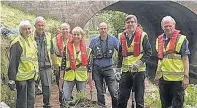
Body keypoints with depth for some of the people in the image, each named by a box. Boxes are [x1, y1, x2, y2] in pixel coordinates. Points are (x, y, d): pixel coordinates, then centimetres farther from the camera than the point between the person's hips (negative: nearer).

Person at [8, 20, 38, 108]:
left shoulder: (31, 40, 10)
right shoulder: (17, 43, -14)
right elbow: (12, 62, -16)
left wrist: (36, 73, 21)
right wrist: (11, 79, -18)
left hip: (31, 76, 7)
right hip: (22, 77, -7)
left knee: (31, 99, 15)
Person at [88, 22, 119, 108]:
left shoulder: (113, 39, -4)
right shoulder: (94, 40, 0)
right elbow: (90, 55, 8)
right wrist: (89, 68, 6)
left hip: (108, 68, -1)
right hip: (97, 69, 1)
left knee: (114, 92, -7)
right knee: (100, 92, 10)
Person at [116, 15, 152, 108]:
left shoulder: (142, 35, -4)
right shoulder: (123, 37, 11)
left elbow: (149, 52, -4)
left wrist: (139, 63, -16)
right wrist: (118, 69, 11)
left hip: (139, 71, -4)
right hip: (125, 71, 4)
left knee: (139, 98, 4)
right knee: (122, 97, 7)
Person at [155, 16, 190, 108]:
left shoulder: (181, 39, -7)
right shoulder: (160, 39, 10)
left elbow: (185, 59, -8)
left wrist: (186, 76, -13)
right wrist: (157, 73, 16)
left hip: (176, 78, -5)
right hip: (163, 78, 6)